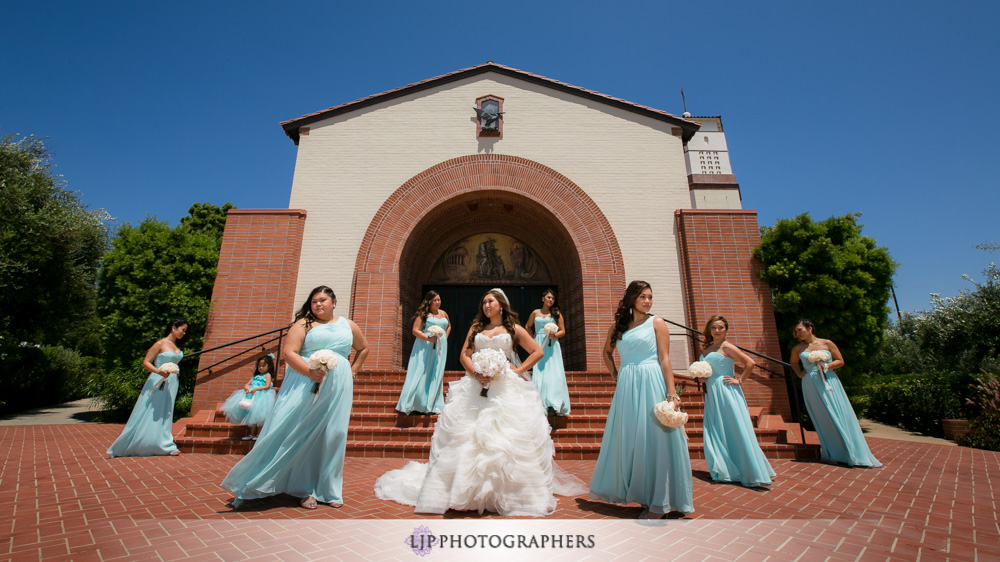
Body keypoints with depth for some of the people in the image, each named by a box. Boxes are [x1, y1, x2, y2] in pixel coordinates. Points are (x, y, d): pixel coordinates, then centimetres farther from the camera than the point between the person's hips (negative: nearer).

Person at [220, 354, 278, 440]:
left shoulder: (267, 375, 5)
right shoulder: (256, 376, 24)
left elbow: (267, 386, -9)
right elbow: (247, 384, 16)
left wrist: (256, 389, -20)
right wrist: (246, 388, -8)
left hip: (260, 395, -6)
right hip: (250, 395, 6)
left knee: (257, 415, -11)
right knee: (251, 415, 3)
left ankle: (258, 434, -4)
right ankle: (251, 434, 10)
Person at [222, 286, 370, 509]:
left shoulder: (348, 325, 13)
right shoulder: (304, 324, 3)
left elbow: (363, 348, 26)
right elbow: (288, 352, -7)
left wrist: (353, 371, 15)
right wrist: (310, 371, -21)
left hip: (338, 389, 3)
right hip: (306, 386, -2)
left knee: (333, 435, 3)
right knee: (303, 434, -3)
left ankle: (329, 490, 15)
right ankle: (306, 491, 11)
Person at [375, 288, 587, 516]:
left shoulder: (514, 329, 10)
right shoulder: (476, 327, 17)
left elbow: (537, 352, 8)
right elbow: (465, 354, 8)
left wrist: (518, 370, -2)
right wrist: (476, 373, -10)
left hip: (507, 388, -2)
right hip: (477, 386, 2)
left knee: (508, 436, -7)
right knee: (469, 436, -4)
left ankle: (508, 492, 5)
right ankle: (467, 488, 6)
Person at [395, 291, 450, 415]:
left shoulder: (443, 314, 14)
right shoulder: (423, 314, -4)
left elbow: (449, 326, 31)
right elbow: (415, 330, -10)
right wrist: (429, 338, -21)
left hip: (440, 348, 6)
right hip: (425, 348, -5)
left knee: (436, 376, 7)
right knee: (422, 375, -6)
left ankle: (432, 405, 16)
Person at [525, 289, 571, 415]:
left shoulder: (556, 314, 8)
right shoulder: (535, 312, 11)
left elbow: (562, 331, 7)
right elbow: (527, 327, 23)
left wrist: (554, 335, -12)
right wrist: (533, 338, 10)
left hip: (552, 346, -1)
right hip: (538, 346, 1)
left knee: (552, 372, -8)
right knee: (539, 373, -2)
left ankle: (553, 406, -8)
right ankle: (540, 404, 2)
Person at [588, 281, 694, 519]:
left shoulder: (657, 323, 1)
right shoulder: (618, 326, 11)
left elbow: (664, 360, -5)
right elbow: (607, 352, 27)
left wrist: (671, 393, -13)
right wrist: (614, 374, 13)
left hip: (651, 384, -4)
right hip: (627, 388, 4)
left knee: (654, 439, 0)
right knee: (630, 441, 9)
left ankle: (659, 503, 12)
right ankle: (643, 497, 25)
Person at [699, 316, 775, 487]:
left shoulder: (726, 347, -7)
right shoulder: (706, 348, 13)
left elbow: (750, 363, -14)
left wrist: (739, 380, -11)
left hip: (726, 391, -7)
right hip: (712, 394, 7)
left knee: (734, 431, -4)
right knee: (715, 433, 9)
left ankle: (751, 473, 5)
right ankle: (725, 471, 21)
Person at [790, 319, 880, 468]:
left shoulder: (827, 343, 2)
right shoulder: (798, 349, 6)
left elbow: (841, 361, 5)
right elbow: (793, 363, 25)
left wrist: (827, 365, -12)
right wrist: (799, 373, 8)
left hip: (829, 382, 0)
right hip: (811, 386, 0)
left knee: (840, 416, -1)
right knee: (823, 418, 1)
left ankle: (852, 454, 9)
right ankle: (832, 454, 8)